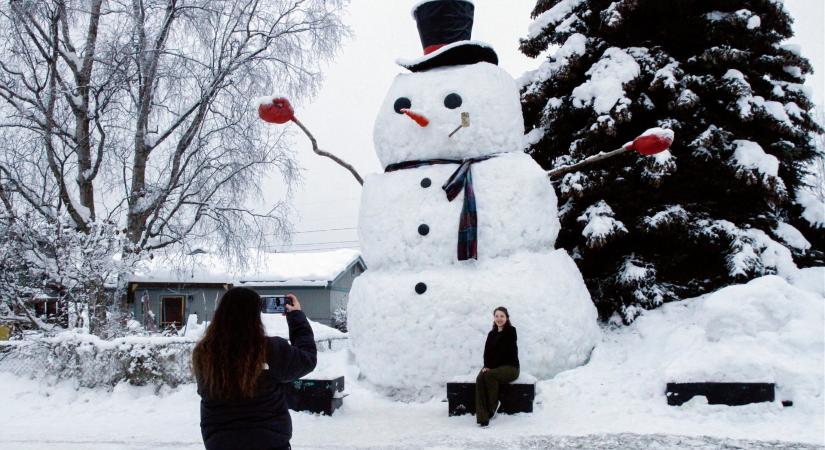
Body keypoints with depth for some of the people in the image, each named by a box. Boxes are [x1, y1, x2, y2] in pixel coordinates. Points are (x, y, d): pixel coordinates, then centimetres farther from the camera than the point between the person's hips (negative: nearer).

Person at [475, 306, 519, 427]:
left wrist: (490, 367, -17)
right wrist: (486, 366, -13)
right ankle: (482, 418, -38)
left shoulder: (511, 331, -3)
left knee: (489, 375, -35)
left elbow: (505, 352, -12)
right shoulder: (491, 334, 17)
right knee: (480, 378, -29)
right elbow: (487, 352, 8)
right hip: (492, 367, 5)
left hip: (510, 367, -5)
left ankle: (492, 407, -16)